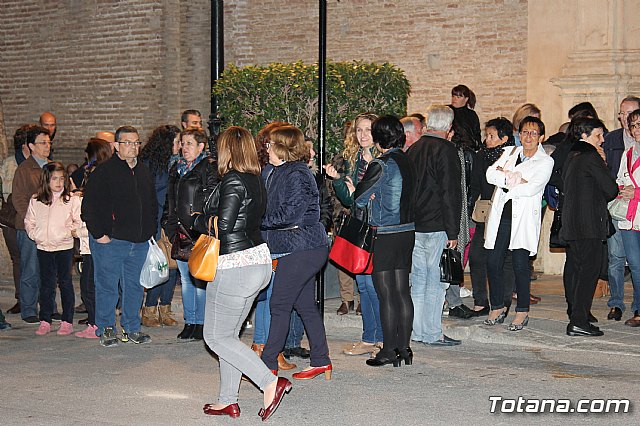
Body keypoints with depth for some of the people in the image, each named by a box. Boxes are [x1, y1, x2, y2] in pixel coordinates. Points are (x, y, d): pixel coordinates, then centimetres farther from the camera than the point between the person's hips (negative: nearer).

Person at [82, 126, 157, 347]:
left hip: (139, 243, 6)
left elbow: (152, 204, 24)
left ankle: (131, 328, 22)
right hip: (110, 241, -6)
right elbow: (90, 205, -10)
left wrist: (149, 231, 15)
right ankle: (106, 329, 12)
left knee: (134, 287, 11)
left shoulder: (144, 172, 14)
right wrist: (99, 234, -13)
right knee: (107, 286, 0)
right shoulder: (104, 171, -7)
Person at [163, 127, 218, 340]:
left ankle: (201, 323, 7)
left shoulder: (210, 168, -6)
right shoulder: (176, 169, 16)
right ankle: (189, 321, 19)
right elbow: (170, 200, 22)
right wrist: (169, 225, 14)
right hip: (180, 232, 7)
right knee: (186, 279, 11)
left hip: (199, 233, -7)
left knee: (200, 280, -2)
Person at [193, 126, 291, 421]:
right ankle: (228, 400, 21)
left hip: (235, 268, -9)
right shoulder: (256, 180, 11)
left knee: (216, 337, 1)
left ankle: (271, 382, -6)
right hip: (258, 261, 9)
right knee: (228, 334, 17)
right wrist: (209, 219, 11)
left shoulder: (233, 180, -16)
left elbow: (223, 225, -20)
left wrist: (199, 221, 0)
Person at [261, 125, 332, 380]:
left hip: (302, 248, -10)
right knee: (305, 305, 13)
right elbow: (267, 207, 18)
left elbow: (290, 213, -22)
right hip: (299, 247, 10)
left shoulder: (297, 175, -16)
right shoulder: (271, 172, 14)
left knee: (279, 304, -6)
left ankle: (268, 364, 1)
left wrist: (260, 220, -16)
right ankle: (321, 362, 20)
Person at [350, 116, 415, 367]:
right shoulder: (407, 162, 9)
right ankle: (404, 348, 16)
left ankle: (389, 351, 4)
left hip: (384, 235, -7)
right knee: (403, 291, 10)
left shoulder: (380, 165, -14)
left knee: (386, 294, -1)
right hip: (407, 231, 8)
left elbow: (359, 199, -7)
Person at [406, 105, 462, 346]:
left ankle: (418, 331, 18)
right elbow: (450, 194, -15)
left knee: (418, 279, 13)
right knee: (436, 281, -1)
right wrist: (452, 231, -12)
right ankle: (432, 334, 3)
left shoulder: (414, 149, 10)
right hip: (437, 226, -7)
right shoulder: (446, 150, -12)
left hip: (413, 225, 7)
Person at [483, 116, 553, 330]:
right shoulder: (509, 153, 16)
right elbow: (490, 174, 1)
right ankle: (497, 308, 16)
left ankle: (522, 312, 6)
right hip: (501, 215, 4)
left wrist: (504, 177, -5)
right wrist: (515, 179, -11)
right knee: (493, 262, 2)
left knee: (521, 265, -6)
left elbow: (532, 188, -13)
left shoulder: (545, 161, 2)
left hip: (524, 218, -4)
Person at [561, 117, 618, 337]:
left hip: (570, 224, 9)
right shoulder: (591, 157, -11)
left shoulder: (571, 157, 16)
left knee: (575, 271, 15)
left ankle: (575, 316, 24)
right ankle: (578, 322, -8)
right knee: (589, 271, -7)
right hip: (590, 224, -9)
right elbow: (611, 190, -11)